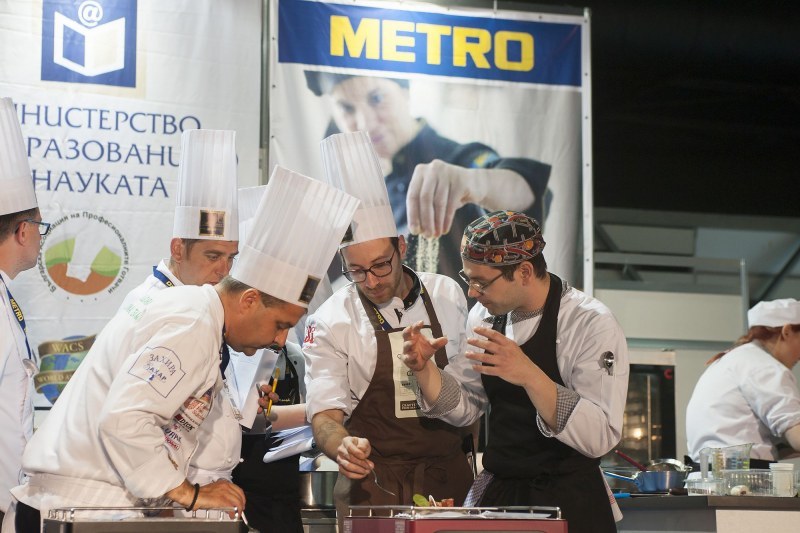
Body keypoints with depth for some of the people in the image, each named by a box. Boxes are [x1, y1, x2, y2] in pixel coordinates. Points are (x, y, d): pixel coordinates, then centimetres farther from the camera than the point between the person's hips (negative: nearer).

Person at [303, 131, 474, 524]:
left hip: (449, 478, 3)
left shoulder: (448, 296, 3)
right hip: (372, 486, -2)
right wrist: (342, 446, -33)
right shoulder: (329, 322, -6)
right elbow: (324, 414, -11)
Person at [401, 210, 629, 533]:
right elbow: (463, 408, 8)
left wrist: (530, 376, -37)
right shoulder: (486, 316, 1)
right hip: (495, 493, 6)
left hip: (569, 505, -5)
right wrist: (423, 369, -10)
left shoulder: (592, 325, -18)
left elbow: (600, 436, -26)